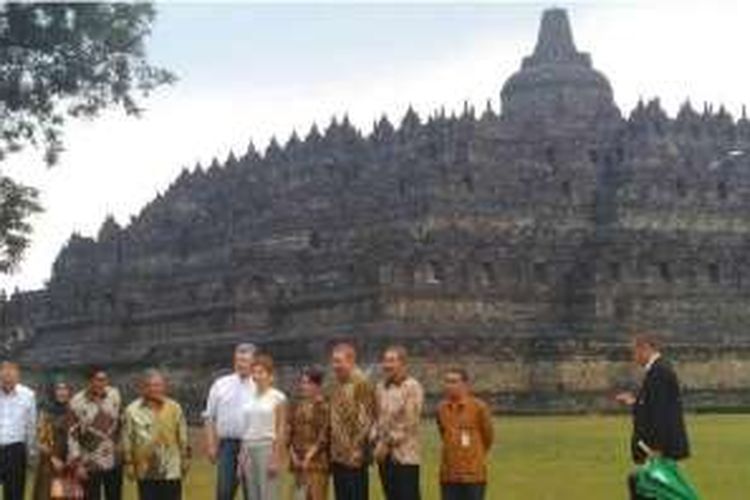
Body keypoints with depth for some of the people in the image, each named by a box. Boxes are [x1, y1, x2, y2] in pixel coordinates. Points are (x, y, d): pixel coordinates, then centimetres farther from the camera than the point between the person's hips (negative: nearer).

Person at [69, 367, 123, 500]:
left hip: (114, 460, 4)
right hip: (91, 464, -4)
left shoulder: (114, 395, -3)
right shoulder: (77, 402, -15)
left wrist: (120, 444, 10)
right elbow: (72, 435, -12)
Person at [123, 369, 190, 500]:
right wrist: (129, 463, 0)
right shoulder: (133, 411, -6)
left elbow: (182, 437, 8)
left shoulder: (174, 408, 0)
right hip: (146, 472, -1)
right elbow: (127, 439, -1)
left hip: (171, 471, 1)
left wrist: (185, 458, 11)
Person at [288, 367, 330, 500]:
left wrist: (309, 456, -15)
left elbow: (324, 436, -13)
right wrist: (293, 454, 0)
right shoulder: (297, 407, 13)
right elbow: (290, 433, 13)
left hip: (316, 461, -7)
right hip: (299, 462, 7)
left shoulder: (323, 406, -8)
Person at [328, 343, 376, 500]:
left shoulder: (361, 384, -12)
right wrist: (333, 451, 16)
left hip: (355, 457, -8)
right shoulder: (337, 385, 14)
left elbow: (366, 418, -15)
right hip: (338, 457, 8)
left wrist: (358, 446, -17)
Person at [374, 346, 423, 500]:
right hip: (384, 456, 6)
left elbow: (409, 422, -13)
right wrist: (378, 443, 2)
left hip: (405, 456, -6)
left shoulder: (412, 387, -8)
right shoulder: (381, 388, 12)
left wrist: (388, 443, -11)